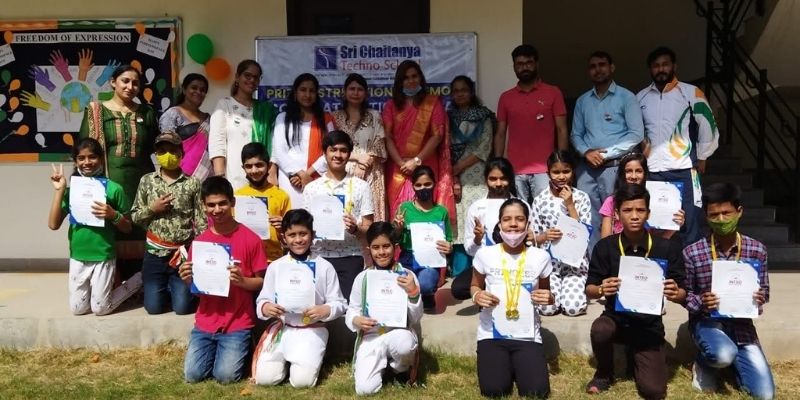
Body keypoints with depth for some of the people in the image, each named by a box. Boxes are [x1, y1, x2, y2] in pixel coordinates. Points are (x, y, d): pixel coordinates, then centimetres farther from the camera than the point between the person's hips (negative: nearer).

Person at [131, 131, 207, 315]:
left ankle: (173, 287, 31)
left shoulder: (192, 183, -3)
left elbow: (201, 220, -3)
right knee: (153, 306, 3)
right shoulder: (147, 181, 3)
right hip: (155, 253, 2)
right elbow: (134, 217, 6)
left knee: (182, 307, -1)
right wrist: (152, 208, -13)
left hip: (184, 253, -1)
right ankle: (164, 287, 35)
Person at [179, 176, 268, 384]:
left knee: (226, 376, -12)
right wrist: (187, 278, -11)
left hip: (238, 324, -3)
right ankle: (216, 351, 23)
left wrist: (242, 281, -23)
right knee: (192, 375, -6)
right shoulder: (199, 241, 3)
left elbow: (262, 282, -3)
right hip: (205, 322, 4)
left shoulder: (250, 239, -9)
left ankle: (240, 349, 18)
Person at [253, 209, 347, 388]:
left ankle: (309, 357, 16)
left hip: (312, 330, -2)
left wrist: (326, 310, -20)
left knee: (302, 380, -17)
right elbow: (262, 300, 6)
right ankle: (283, 358, 20)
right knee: (264, 378, -11)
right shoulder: (275, 267, 4)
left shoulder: (324, 267, -2)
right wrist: (265, 307, -17)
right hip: (280, 327, 2)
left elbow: (339, 303, 0)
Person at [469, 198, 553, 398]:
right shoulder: (485, 254, -3)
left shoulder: (540, 256, 0)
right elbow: (475, 286, 13)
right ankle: (505, 366, 18)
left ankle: (518, 366, 18)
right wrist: (477, 295, -10)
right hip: (492, 333, 0)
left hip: (527, 336, 1)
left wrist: (549, 298, -9)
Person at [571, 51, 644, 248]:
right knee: (588, 221, 3)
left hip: (615, 167, -3)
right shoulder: (582, 101, 15)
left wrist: (606, 153, -10)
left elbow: (636, 134, -6)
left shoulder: (626, 97, 2)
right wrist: (586, 152, -6)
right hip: (587, 168, 4)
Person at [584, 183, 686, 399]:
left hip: (649, 325, 0)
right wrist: (601, 290, -26)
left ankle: (636, 358, 23)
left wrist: (676, 294, -26)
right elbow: (589, 290, -3)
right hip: (616, 318, 0)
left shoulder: (666, 247, -7)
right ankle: (604, 373, 0)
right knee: (599, 330, -34)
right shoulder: (605, 246, -7)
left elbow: (682, 294, -2)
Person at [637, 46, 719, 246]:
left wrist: (701, 158, 5)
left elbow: (708, 126, 4)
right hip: (652, 171, 3)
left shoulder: (691, 93, 1)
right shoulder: (641, 97, 11)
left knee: (689, 222, -1)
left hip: (683, 170, -3)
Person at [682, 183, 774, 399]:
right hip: (706, 322, -3)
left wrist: (759, 299, -18)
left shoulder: (757, 250, -4)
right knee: (724, 355, -35)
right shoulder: (692, 253, -10)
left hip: (741, 323, 3)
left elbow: (764, 290, 6)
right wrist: (701, 302, -23)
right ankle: (704, 363, 3)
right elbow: (684, 294, -1)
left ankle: (733, 360, 25)